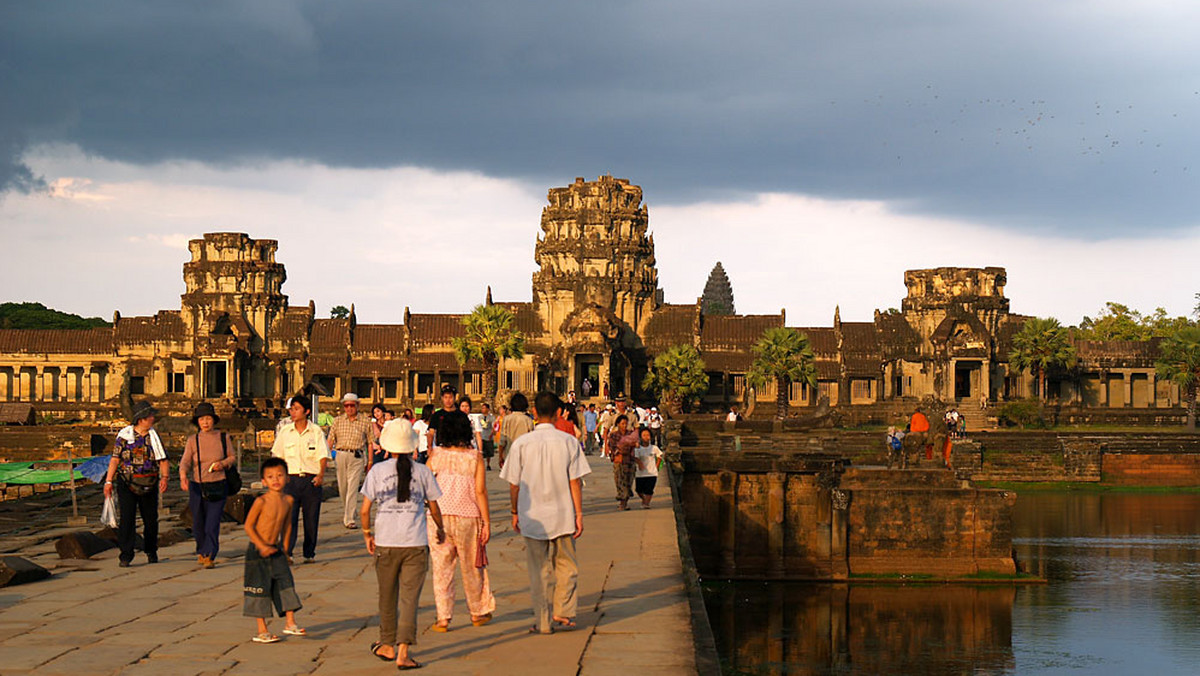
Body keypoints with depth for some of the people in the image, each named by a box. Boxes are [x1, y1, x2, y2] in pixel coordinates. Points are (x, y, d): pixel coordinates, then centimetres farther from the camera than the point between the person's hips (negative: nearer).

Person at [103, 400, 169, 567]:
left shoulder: (154, 437, 5)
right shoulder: (124, 435, -1)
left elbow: (163, 460, 1)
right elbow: (115, 459, 0)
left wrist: (164, 477, -17)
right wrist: (108, 481, -7)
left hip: (149, 486, 2)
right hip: (127, 484, -2)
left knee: (151, 520, 11)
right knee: (126, 520, -11)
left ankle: (151, 551, 32)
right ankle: (125, 556, -8)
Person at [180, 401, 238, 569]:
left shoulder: (223, 438, 3)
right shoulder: (192, 441, 2)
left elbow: (233, 457, 13)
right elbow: (185, 462, -6)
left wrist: (223, 463, -9)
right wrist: (183, 477, -26)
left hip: (217, 487, -1)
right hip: (197, 487, 1)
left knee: (212, 525, -11)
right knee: (198, 525, 10)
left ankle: (209, 556, -11)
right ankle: (201, 552, 32)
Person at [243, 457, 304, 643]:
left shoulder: (289, 501, 2)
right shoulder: (261, 501, -15)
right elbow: (248, 525, -13)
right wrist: (262, 546, -18)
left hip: (276, 550, 6)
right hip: (257, 551, -6)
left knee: (286, 584, 4)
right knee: (260, 589, 0)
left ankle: (290, 623, 14)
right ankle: (262, 630, 7)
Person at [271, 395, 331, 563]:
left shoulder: (316, 431, 3)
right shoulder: (285, 431, 8)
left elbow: (323, 456, -1)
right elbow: (277, 455, 14)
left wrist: (321, 474, -17)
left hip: (311, 480, 0)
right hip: (291, 479, 0)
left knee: (311, 518, 4)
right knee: (289, 516, -11)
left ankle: (309, 553, 15)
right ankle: (286, 552, -14)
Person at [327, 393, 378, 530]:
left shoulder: (365, 422, 5)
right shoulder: (338, 421, 10)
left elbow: (370, 443, 8)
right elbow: (330, 440, 7)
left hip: (357, 457, -3)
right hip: (340, 455, 3)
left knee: (352, 488, -10)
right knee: (342, 488, 11)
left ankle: (349, 519, -12)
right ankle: (349, 511, 34)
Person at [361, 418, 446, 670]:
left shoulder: (377, 471, -2)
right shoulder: (422, 472, -1)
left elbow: (365, 510, -1)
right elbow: (434, 508, 7)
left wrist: (367, 533, 16)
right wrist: (440, 529, 25)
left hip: (385, 543, 1)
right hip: (415, 544, -1)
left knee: (387, 597, 17)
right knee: (410, 598, 0)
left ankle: (388, 646, 31)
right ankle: (403, 652, -9)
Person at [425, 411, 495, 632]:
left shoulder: (436, 455, -2)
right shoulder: (475, 457, -5)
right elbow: (480, 491, -7)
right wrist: (487, 522, -3)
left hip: (439, 517, 0)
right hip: (467, 517, 0)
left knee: (441, 568, 6)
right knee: (472, 567, 15)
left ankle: (443, 618, 5)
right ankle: (478, 612, 28)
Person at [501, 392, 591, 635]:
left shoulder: (521, 443, -5)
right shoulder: (569, 442, -4)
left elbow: (514, 484, -1)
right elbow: (575, 481, -5)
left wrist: (515, 512, 11)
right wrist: (579, 513, 0)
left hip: (532, 516, 0)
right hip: (562, 515, 0)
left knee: (539, 571, 7)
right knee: (566, 566, 15)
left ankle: (543, 621, 7)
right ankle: (562, 613, 7)